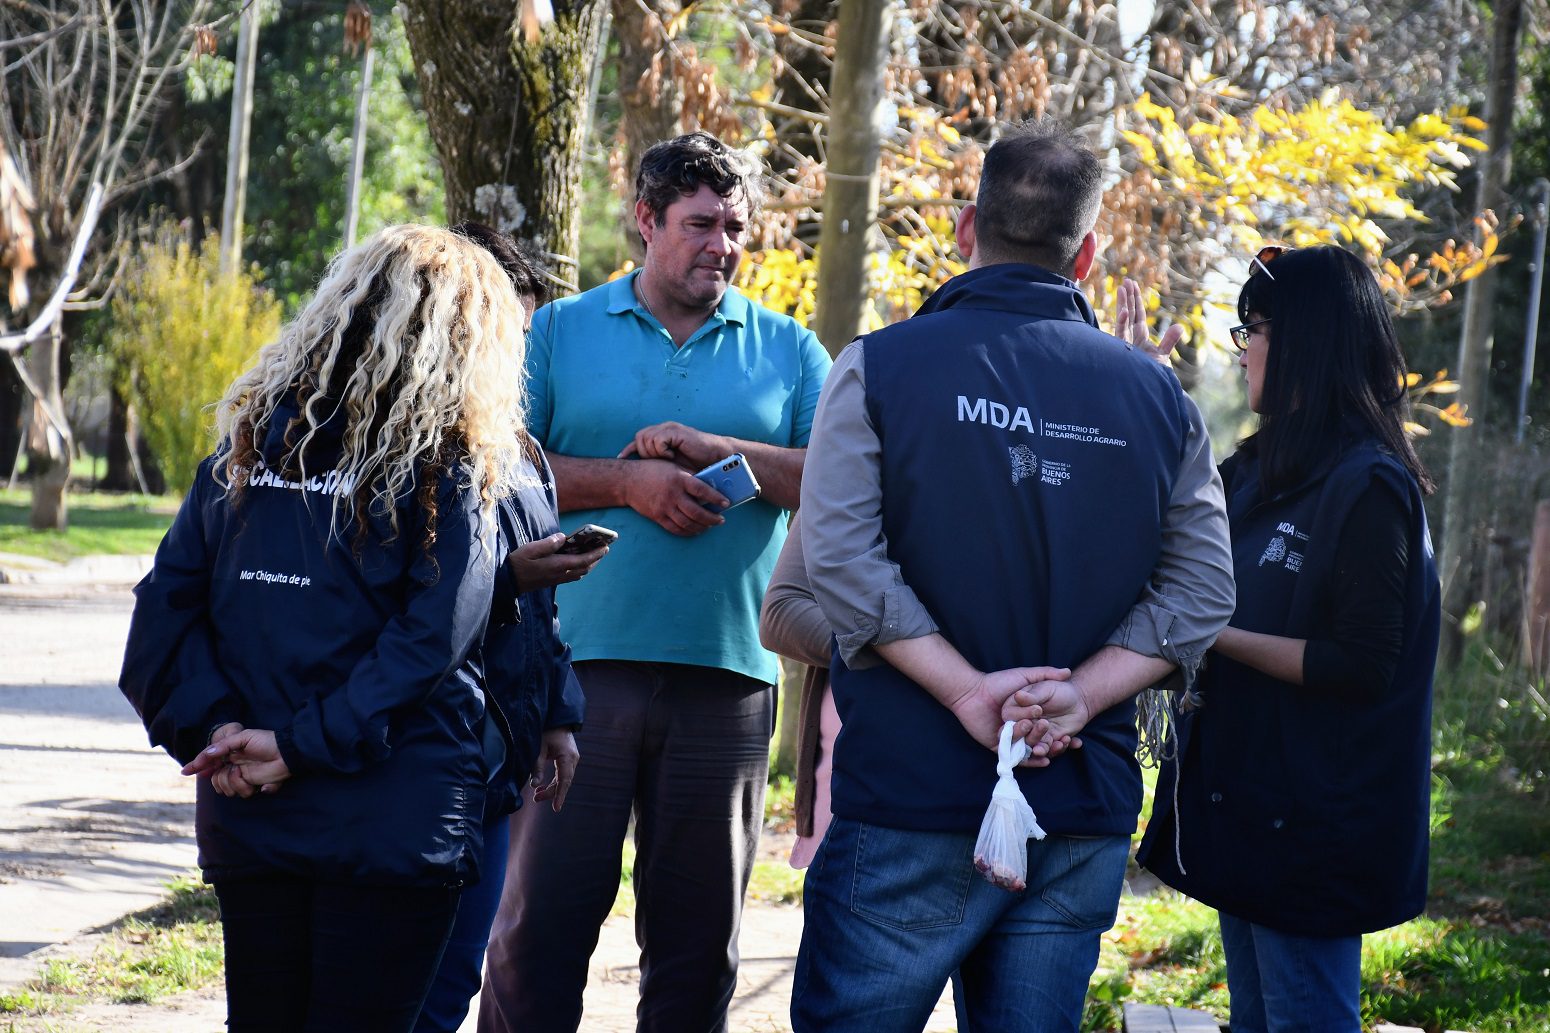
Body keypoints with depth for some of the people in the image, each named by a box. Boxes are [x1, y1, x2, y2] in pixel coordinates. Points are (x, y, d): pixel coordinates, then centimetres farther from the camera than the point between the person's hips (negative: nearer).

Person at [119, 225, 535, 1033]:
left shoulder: (244, 447, 8)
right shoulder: (452, 471, -6)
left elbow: (167, 600, 3)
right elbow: (430, 636, -15)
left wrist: (210, 725, -5)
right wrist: (303, 747, -13)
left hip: (243, 818, 4)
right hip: (392, 828, -4)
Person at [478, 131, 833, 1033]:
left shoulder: (788, 350, 11)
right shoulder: (560, 332, 8)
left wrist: (716, 450, -10)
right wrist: (629, 482, -13)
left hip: (727, 674, 2)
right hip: (579, 659, -1)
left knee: (699, 928, 7)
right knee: (544, 912, -3)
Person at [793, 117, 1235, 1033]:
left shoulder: (881, 367, -2)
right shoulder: (1158, 398, 6)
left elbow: (841, 557, -13)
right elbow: (1200, 591, 0)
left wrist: (968, 690, -13)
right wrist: (1079, 696, -8)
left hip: (910, 795, -3)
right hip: (1086, 818, 3)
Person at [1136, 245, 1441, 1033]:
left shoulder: (1368, 489, -17)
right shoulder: (1258, 470, 9)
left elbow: (1359, 667, -20)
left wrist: (1217, 637, -18)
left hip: (1315, 815, -9)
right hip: (1244, 793, 9)